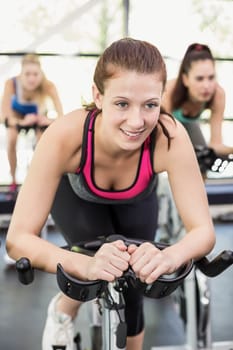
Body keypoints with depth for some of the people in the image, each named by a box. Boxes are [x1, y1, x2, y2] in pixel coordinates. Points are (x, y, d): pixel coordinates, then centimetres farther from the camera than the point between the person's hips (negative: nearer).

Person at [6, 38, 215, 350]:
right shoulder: (65, 136, -43)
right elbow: (18, 239, -41)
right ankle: (62, 312, 13)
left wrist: (168, 257, -58)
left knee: (131, 295, 2)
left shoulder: (170, 137, -41)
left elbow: (203, 230, -36)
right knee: (101, 264, -22)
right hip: (76, 194, -1)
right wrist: (87, 265, -58)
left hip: (135, 202, 2)